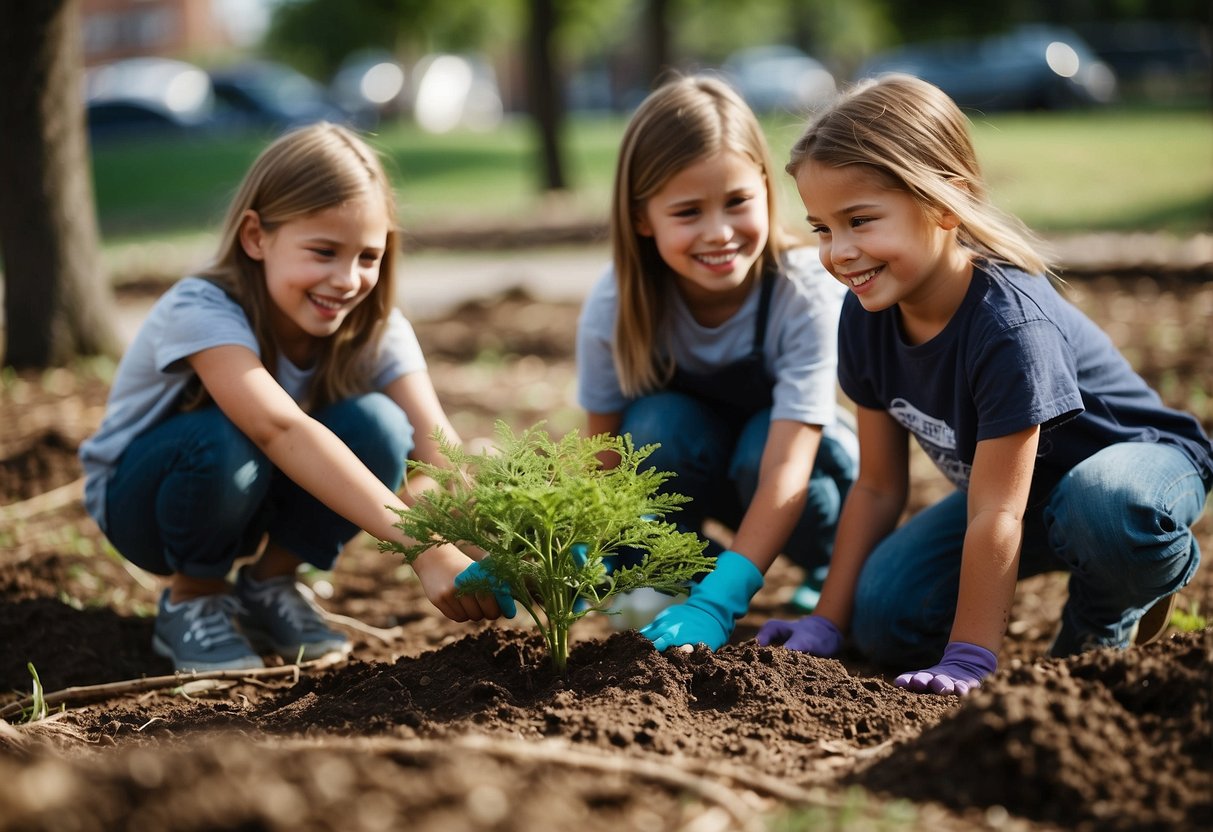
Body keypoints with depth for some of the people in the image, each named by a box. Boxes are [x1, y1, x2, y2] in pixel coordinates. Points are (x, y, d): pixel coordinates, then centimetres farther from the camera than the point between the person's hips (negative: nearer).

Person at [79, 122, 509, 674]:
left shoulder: (375, 328, -17)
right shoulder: (201, 312, -33)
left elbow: (434, 441, -29)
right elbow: (281, 429, -49)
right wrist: (420, 545, -59)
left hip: (252, 502, 4)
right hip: (140, 495, -4)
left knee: (376, 426, -25)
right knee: (225, 440, -38)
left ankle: (268, 586, -1)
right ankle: (191, 600, -7)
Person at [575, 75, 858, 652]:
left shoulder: (806, 295, -31)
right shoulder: (614, 307, -24)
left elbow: (785, 469, -36)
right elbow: (607, 457, -14)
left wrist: (716, 604, -46)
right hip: (687, 467, 2)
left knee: (761, 444, -34)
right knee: (658, 424, -31)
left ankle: (832, 570, -4)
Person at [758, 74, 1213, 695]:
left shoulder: (1011, 324, -35)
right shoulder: (867, 317, -13)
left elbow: (995, 515, -32)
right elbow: (878, 487, -4)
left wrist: (966, 662, -29)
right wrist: (825, 624, -5)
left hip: (1137, 458, -6)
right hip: (1007, 479, 7)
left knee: (1112, 507, -42)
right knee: (884, 620, -11)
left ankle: (1107, 616, -6)